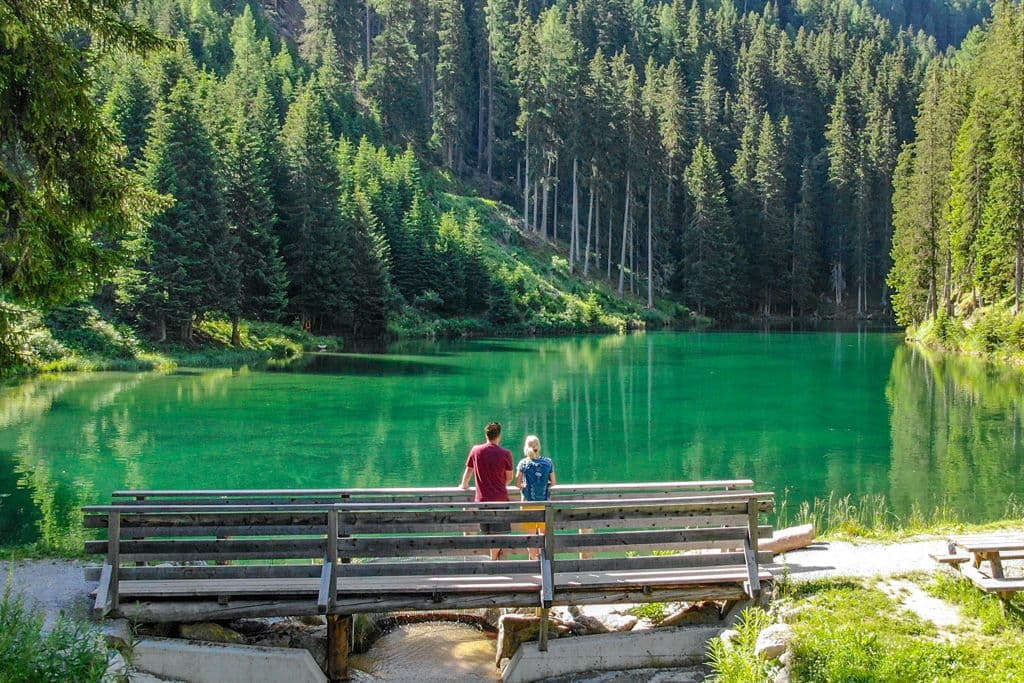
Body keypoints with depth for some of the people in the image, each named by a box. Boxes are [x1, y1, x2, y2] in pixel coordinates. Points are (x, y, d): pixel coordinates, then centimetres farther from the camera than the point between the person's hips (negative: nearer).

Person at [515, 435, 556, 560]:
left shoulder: (523, 463, -8)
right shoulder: (548, 462, -4)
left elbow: (518, 483, -9)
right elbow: (553, 483, 0)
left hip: (529, 503, -1)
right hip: (545, 502, 1)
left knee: (531, 534, 10)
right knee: (544, 533, 14)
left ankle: (533, 558, 15)